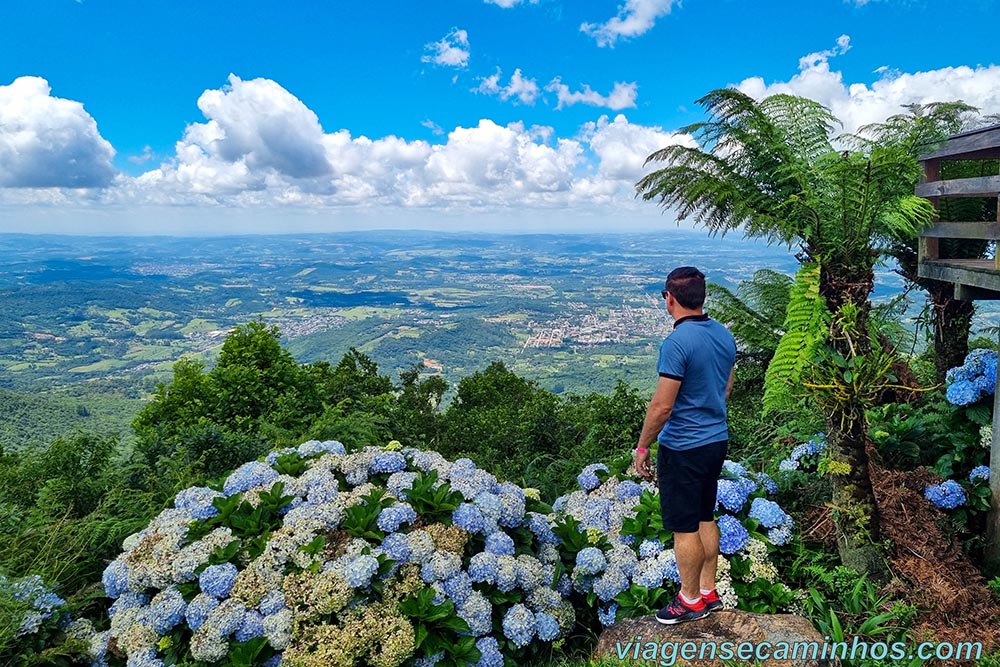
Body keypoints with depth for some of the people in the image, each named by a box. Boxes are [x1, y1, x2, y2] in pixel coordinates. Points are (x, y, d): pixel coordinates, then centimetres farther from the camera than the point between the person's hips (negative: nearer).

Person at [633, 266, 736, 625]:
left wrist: (642, 447, -11)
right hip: (718, 440, 9)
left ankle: (690, 601, 21)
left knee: (684, 528, 6)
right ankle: (708, 591, 33)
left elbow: (662, 406, -23)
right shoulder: (725, 335, 3)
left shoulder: (677, 342, -23)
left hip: (683, 448, -9)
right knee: (705, 518, 20)